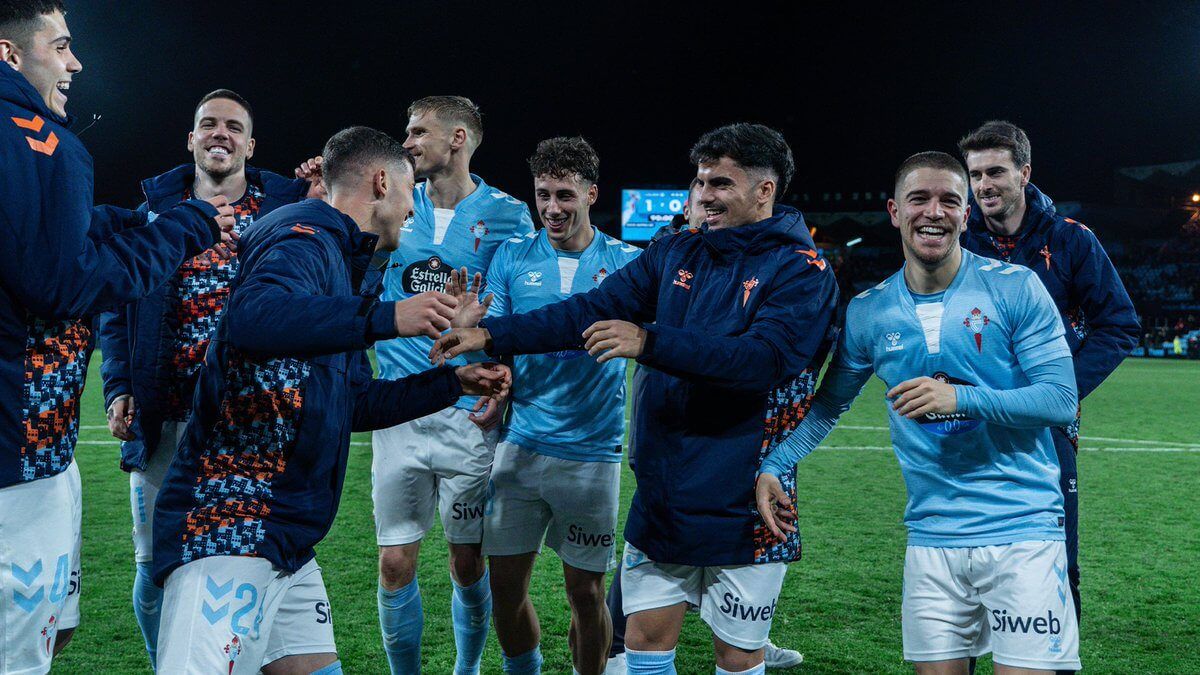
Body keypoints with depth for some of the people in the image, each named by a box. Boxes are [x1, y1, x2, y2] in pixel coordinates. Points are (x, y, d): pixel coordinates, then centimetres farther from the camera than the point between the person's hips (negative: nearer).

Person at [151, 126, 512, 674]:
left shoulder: (341, 259, 22)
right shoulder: (304, 234, -8)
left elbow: (354, 403, 30)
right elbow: (251, 316, -31)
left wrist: (455, 382, 31)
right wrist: (385, 318, -29)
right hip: (228, 525, -10)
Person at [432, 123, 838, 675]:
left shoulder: (801, 272, -10)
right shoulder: (676, 255, 9)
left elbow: (762, 357, -25)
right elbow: (591, 310, 4)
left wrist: (649, 342, -33)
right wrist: (491, 334, -5)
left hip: (740, 503, -5)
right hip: (662, 494, 5)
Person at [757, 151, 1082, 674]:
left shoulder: (1015, 288, -5)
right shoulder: (868, 313, 5)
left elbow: (1061, 398, -9)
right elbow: (828, 404, 19)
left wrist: (960, 398, -21)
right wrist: (772, 467, 6)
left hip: (1022, 532, -2)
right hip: (932, 537, 3)